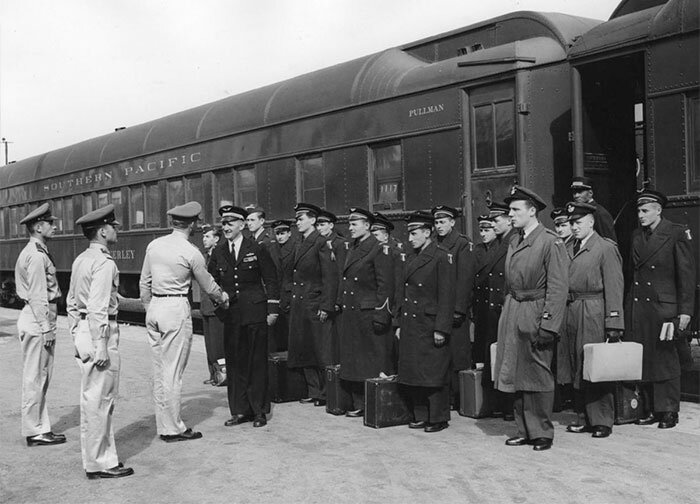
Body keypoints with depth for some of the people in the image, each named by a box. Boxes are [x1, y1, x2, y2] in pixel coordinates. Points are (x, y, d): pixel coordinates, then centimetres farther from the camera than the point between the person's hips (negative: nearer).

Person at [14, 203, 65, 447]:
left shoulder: (36, 252, 16)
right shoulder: (36, 255, -16)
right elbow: (37, 296, -20)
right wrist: (46, 328, -19)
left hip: (39, 319, 10)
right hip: (36, 320, -10)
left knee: (41, 378, 14)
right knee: (34, 378, -3)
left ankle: (41, 428, 21)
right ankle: (34, 432, 3)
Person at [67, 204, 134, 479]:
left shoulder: (80, 260, 13)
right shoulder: (104, 263, -15)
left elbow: (71, 303, 18)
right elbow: (98, 308, -21)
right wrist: (101, 345, -21)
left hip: (83, 332, 10)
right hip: (100, 332, -10)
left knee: (91, 399, 16)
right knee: (99, 400, -3)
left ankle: (97, 457, 25)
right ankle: (98, 463, 4)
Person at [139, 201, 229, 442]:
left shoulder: (154, 245, 7)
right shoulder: (191, 252, -10)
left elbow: (144, 283, 12)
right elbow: (208, 286, 1)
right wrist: (223, 298, 20)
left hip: (154, 307, 7)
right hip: (176, 309, -7)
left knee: (159, 369, 12)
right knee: (173, 372, -1)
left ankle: (163, 425, 20)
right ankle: (173, 428, 6)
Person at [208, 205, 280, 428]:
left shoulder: (257, 249, -1)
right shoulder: (218, 252, 8)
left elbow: (271, 280, 1)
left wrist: (272, 309, -3)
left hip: (255, 313, -3)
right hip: (231, 315, 3)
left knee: (257, 362, 2)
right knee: (234, 362, 5)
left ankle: (259, 411, 11)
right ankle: (240, 410, 15)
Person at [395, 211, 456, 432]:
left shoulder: (442, 257, -8)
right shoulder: (410, 259, 15)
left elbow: (447, 296, -13)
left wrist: (441, 329, -16)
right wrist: (399, 323, 14)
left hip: (430, 327, -7)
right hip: (410, 326, 7)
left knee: (434, 374, -1)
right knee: (412, 373, 10)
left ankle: (439, 418, 10)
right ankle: (421, 416, 20)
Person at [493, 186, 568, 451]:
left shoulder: (551, 242, -9)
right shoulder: (514, 243, 14)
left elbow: (558, 287, -14)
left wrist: (548, 326, -18)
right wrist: (508, 315, 9)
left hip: (535, 313, -7)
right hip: (512, 313, 7)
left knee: (538, 375, 1)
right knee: (517, 374, 10)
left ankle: (542, 432, 13)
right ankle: (525, 430, 20)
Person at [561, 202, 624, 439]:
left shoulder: (606, 248, -4)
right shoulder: (567, 248, 14)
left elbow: (614, 287, -8)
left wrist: (614, 323, -13)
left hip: (594, 314, -6)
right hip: (570, 313, 6)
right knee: (576, 368, 9)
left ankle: (602, 420, 7)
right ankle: (584, 418, 19)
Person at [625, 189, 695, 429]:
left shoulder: (678, 233, -4)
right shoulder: (636, 236, 13)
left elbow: (687, 274, -6)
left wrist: (685, 311, -10)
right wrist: (626, 307, 8)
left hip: (663, 307, -5)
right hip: (636, 308, 5)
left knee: (666, 359, 0)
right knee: (642, 360, 5)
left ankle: (669, 411, 10)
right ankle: (650, 409, 15)